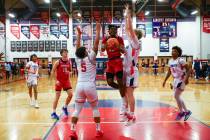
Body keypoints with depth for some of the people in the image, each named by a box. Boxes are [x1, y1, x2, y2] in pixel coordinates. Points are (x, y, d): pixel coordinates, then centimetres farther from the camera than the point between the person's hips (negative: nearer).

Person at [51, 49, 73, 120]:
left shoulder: (69, 62, 3)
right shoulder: (58, 62, -11)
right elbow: (53, 72, -9)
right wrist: (56, 80, -14)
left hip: (66, 80, 5)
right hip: (59, 81, -5)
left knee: (70, 94, -3)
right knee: (57, 96, -2)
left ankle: (65, 107, 22)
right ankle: (53, 113, 7)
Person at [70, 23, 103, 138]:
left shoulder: (78, 59, 10)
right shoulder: (91, 58, 0)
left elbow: (77, 46, 22)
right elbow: (96, 43, 0)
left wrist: (79, 34, 30)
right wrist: (98, 30, 7)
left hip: (79, 86, 3)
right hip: (90, 86, -3)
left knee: (77, 110, 8)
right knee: (95, 108, 12)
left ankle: (72, 131, 1)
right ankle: (98, 131, 14)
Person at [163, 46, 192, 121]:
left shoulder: (181, 60, -16)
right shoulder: (170, 61, 7)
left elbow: (189, 69, -18)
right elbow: (169, 72, 17)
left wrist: (186, 78, -30)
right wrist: (165, 80, 14)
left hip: (181, 80, -8)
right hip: (175, 79, 8)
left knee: (176, 96, -10)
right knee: (177, 97, 12)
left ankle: (181, 112, 6)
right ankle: (186, 111, 25)